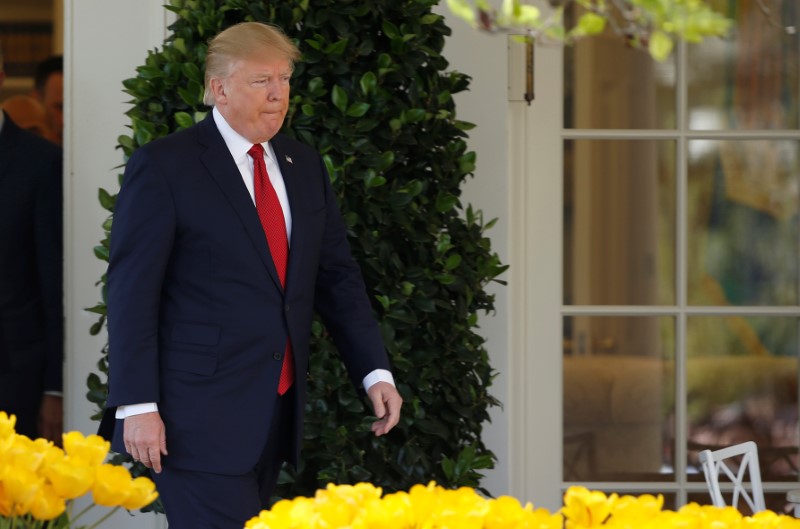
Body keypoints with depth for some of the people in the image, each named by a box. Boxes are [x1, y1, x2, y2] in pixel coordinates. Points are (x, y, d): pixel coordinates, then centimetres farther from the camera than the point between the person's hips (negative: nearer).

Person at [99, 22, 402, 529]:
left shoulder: (305, 167, 14)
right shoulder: (163, 166, -6)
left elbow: (338, 277, 15)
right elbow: (132, 291, -9)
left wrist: (375, 371, 3)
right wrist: (137, 406, -14)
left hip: (276, 413, 6)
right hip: (200, 419, -6)